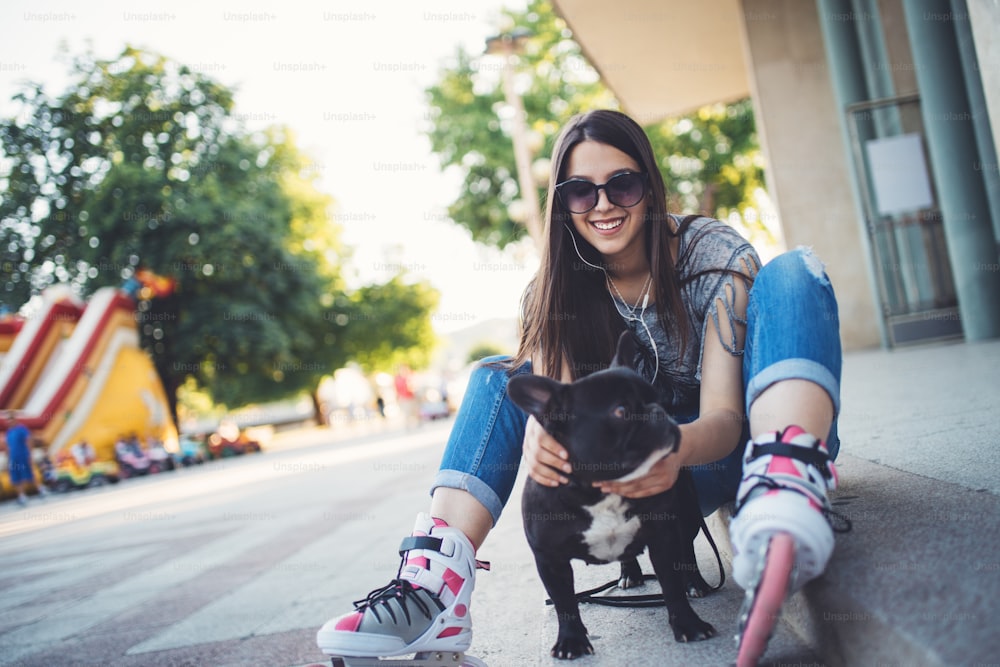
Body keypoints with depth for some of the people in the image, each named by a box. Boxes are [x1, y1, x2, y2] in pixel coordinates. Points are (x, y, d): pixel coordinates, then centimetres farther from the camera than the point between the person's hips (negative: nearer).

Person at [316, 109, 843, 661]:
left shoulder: (715, 254, -15)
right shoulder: (561, 286, -4)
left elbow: (724, 414, -23)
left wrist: (677, 447, -46)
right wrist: (542, 427, -44)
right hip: (651, 469, 4)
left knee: (789, 275, -27)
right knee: (498, 377, -11)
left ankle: (786, 486, -55)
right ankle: (438, 578, -33)